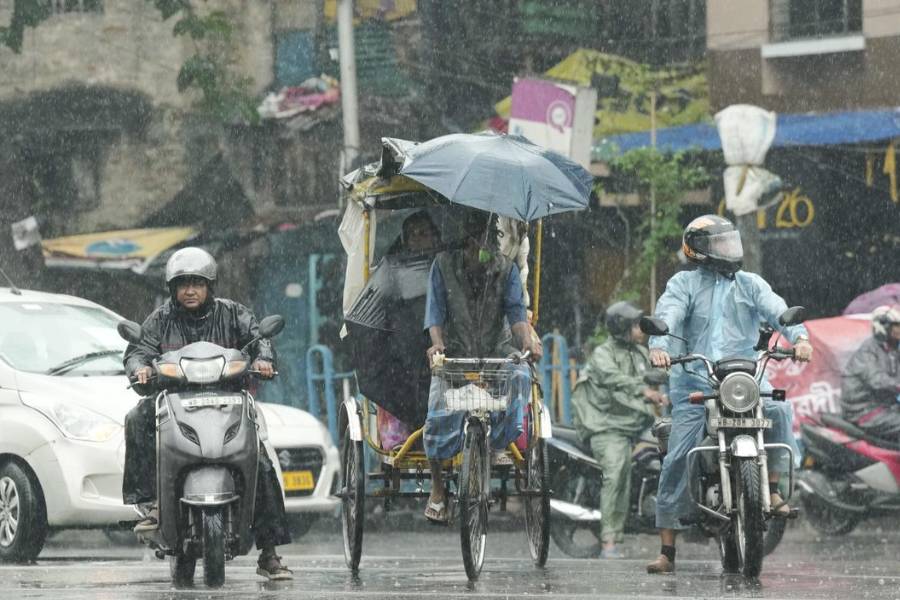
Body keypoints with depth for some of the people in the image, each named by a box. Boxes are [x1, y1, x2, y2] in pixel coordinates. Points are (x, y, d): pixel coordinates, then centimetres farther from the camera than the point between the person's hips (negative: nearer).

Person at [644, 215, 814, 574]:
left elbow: (777, 310, -2)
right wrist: (659, 346, -30)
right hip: (694, 381, -1)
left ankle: (773, 489, -13)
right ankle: (667, 551, -3)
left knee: (779, 409, -29)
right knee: (677, 461, -8)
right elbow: (667, 314, -9)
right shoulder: (684, 284, 10)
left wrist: (798, 336, -23)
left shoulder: (750, 284, 15)